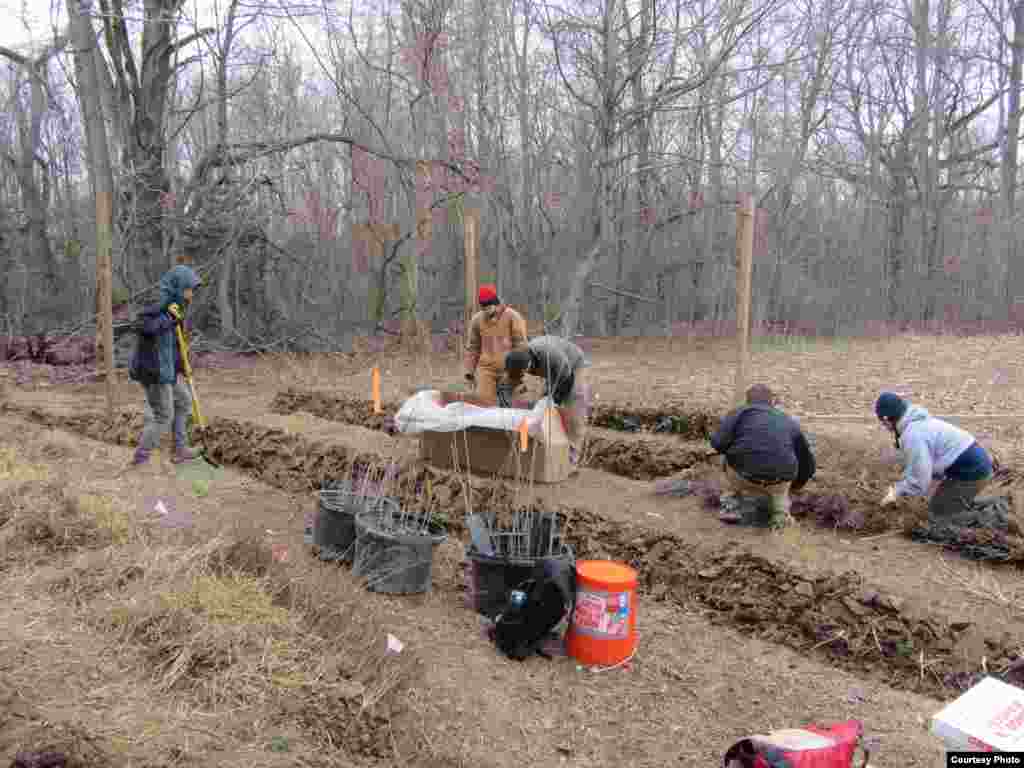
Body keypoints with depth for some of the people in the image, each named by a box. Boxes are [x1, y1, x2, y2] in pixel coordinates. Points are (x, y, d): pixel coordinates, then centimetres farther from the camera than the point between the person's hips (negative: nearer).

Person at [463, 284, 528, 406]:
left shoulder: (513, 317, -5)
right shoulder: (477, 319, 5)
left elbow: (520, 344, -4)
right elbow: (472, 347, 13)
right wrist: (469, 370, 10)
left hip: (508, 369, -2)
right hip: (486, 368, 2)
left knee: (507, 403, 4)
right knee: (483, 400, -9)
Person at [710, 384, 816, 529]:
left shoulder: (740, 412, 12)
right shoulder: (789, 421, 22)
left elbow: (718, 443, -4)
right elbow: (808, 463, 32)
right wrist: (797, 484, 53)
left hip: (745, 477, -2)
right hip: (778, 483, 2)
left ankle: (731, 506, 19)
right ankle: (779, 512, 16)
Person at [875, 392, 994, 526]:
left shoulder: (912, 436, -20)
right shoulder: (920, 422, 11)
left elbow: (919, 481, -18)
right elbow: (921, 466, 20)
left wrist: (897, 492, -4)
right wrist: (898, 486, 14)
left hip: (971, 471, -10)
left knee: (937, 515, 0)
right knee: (941, 505, 20)